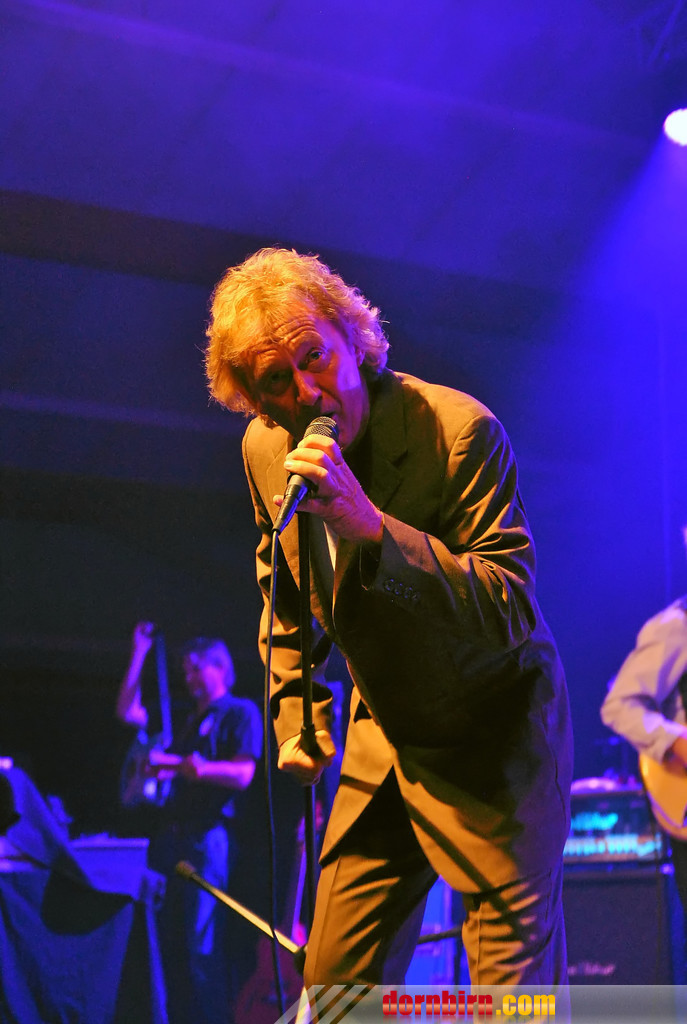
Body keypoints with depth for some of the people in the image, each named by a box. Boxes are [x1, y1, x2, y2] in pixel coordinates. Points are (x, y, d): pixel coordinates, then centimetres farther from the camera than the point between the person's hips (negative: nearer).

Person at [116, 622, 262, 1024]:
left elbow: (243, 775, -10)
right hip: (171, 836, 8)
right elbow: (128, 711, 24)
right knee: (169, 940, 5)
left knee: (202, 943, -12)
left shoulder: (241, 712, 2)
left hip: (207, 836, -8)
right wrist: (140, 654, 21)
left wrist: (202, 768, -26)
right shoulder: (187, 719, 23)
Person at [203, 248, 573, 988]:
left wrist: (372, 526, -38)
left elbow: (511, 608, -29)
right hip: (384, 738, 6)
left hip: (496, 738, -5)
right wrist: (295, 713, 15)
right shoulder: (265, 450, -3)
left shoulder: (459, 430, -24)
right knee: (334, 983, 7)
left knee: (513, 993, -6)